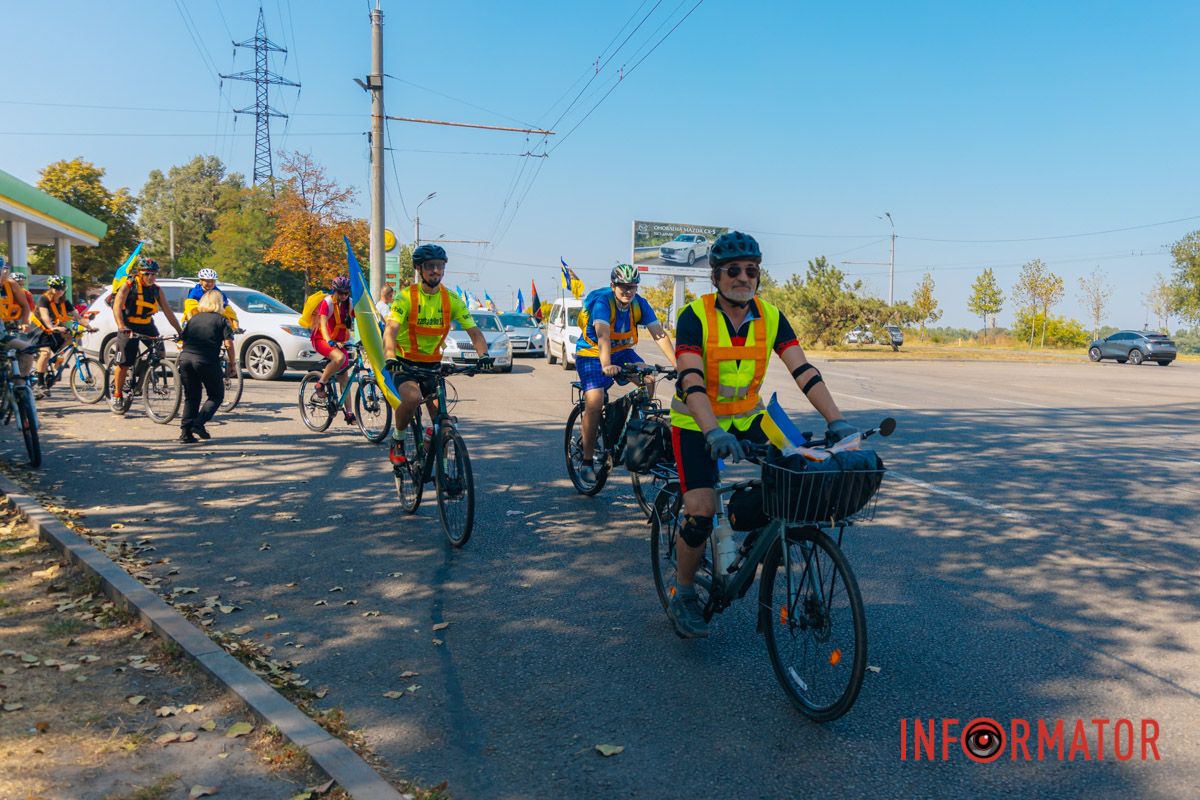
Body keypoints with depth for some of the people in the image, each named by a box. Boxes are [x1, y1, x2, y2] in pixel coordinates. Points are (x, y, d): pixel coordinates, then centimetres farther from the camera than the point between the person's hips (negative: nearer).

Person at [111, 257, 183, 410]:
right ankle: (117, 394, 12)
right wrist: (121, 327, -37)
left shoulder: (157, 290, 1)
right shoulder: (128, 286, -11)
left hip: (147, 325, 4)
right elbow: (117, 306, -21)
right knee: (124, 362, -4)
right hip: (129, 327, -4)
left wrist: (180, 332, -7)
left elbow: (168, 311, 0)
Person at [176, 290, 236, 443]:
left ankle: (186, 431, 11)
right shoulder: (222, 320, 7)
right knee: (216, 395, 11)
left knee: (191, 397, 16)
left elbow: (184, 340, 20)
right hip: (207, 361, -5)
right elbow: (228, 344, -3)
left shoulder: (194, 318, 20)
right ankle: (198, 423, -6)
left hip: (185, 358, 5)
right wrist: (231, 364, 7)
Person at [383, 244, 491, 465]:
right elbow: (391, 329, -27)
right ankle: (397, 440, -3)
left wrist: (483, 354, -29)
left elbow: (474, 331, -8)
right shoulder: (406, 297, -14)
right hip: (404, 361, -4)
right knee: (413, 398, -31)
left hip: (432, 363, 4)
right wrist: (390, 357, -47)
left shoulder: (452, 300, -4)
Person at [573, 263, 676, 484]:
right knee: (594, 404, -21)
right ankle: (587, 461, -9)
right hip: (592, 354, -5)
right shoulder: (602, 302, -24)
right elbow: (603, 335, -40)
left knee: (648, 379, -22)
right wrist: (606, 365, -56)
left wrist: (677, 364, -29)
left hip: (622, 351, 5)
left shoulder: (640, 304, -11)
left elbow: (659, 334, -18)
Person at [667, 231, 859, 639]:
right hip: (697, 425, -4)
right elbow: (691, 381, -29)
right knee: (701, 510, -16)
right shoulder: (695, 316, -18)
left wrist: (836, 421, -25)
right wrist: (714, 433, -43)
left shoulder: (769, 316, -6)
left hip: (747, 418, 4)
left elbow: (803, 371, -13)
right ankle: (683, 595, 6)